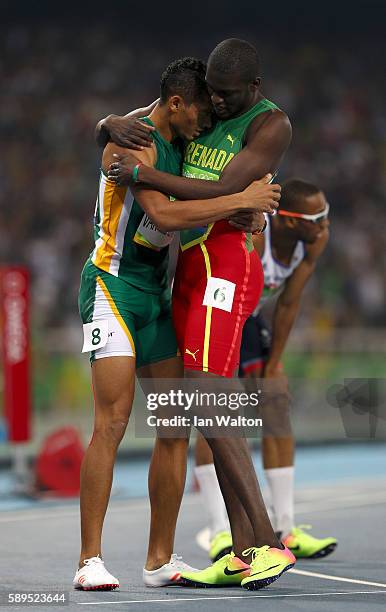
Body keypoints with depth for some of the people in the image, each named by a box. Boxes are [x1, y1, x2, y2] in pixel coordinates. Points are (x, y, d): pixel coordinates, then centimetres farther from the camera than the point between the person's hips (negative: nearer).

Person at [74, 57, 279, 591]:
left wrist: (247, 216, 2)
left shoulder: (178, 146, 15)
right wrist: (240, 201, -22)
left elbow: (192, 213, 22)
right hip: (113, 286, -9)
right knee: (112, 423, -15)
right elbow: (163, 215, -26)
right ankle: (90, 560, -13)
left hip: (155, 292, 9)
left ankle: (160, 560, 9)